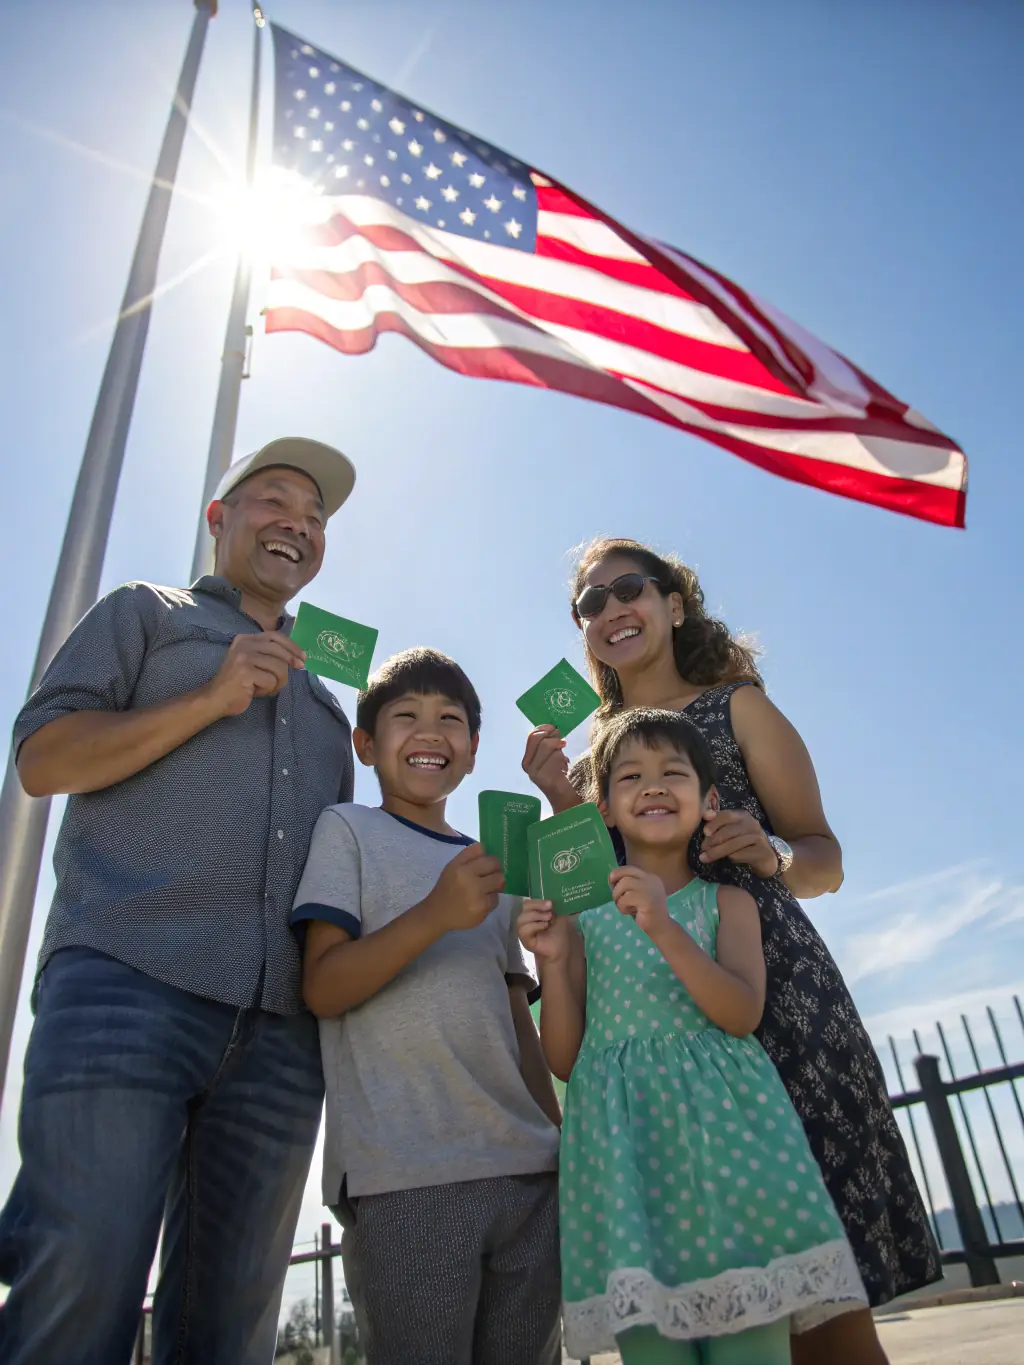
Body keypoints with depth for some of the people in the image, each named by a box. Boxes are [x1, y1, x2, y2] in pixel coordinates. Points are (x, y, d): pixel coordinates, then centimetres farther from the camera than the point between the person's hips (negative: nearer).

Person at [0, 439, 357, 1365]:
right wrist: (212, 698, -5)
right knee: (84, 1280, -12)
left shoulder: (323, 701, 30)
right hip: (130, 979, -4)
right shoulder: (145, 615, 17)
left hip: (281, 1024, 5)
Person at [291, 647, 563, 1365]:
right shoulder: (348, 830, 3)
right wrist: (437, 913, -22)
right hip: (405, 1177, -5)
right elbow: (322, 987, -8)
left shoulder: (492, 867, 18)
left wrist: (559, 1137, 14)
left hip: (527, 1170, 5)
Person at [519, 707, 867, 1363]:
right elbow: (565, 1060, 7)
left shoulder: (727, 903, 9)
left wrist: (664, 929, -21)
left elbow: (742, 1013, -9)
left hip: (721, 1123, 0)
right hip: (623, 1136, 1)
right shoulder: (584, 917, 10)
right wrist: (553, 962, -8)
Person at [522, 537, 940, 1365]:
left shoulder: (736, 705, 9)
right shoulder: (593, 754, 19)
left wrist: (773, 853, -19)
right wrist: (561, 802, 1)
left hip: (773, 987, -3)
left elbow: (825, 861, 3)